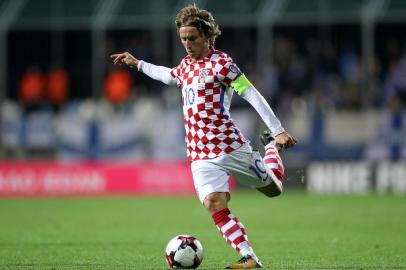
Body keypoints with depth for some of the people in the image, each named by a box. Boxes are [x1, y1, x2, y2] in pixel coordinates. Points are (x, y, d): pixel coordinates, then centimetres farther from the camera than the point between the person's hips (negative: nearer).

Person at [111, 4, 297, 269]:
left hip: (231, 147, -5)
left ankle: (271, 146, 38)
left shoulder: (220, 62, -9)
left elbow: (252, 94, -14)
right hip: (201, 155, 5)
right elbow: (170, 76, 39)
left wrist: (278, 130, -18)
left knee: (273, 188, 8)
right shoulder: (187, 64, 13)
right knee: (215, 203, -16)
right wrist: (137, 64, 44)